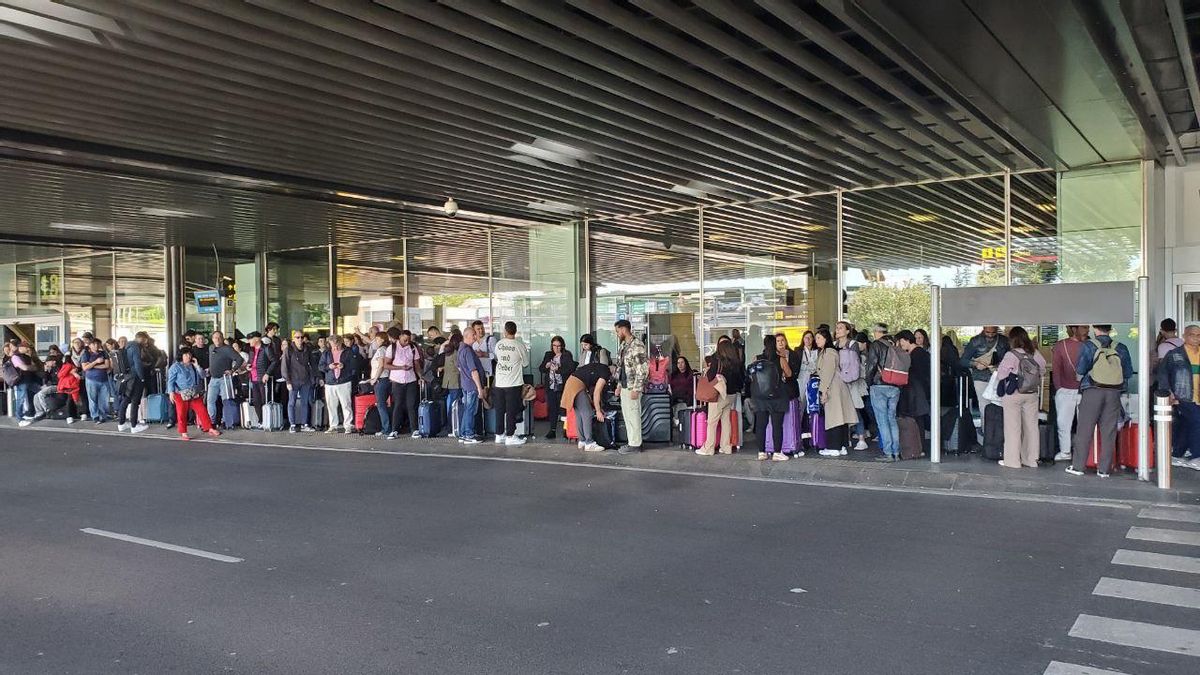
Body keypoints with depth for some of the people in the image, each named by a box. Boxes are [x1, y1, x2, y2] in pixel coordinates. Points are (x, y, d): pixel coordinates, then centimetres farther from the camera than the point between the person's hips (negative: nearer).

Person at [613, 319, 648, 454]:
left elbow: (643, 369, -19)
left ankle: (635, 445, 3)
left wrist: (636, 389, -21)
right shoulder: (623, 345, 14)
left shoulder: (637, 346, -15)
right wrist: (619, 386, 18)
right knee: (627, 416, 13)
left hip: (632, 388, -9)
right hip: (624, 387, 9)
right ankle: (632, 442, 21)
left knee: (633, 416, -3)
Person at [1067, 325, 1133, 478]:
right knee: (1109, 432, 6)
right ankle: (1104, 469, 8)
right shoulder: (1121, 348, 6)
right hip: (1114, 393, 3)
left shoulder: (1089, 346, -3)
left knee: (1084, 430, 3)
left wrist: (1082, 380, 14)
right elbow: (1128, 373, 8)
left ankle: (1078, 466, 4)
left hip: (1093, 391, -3)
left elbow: (1080, 370, -6)